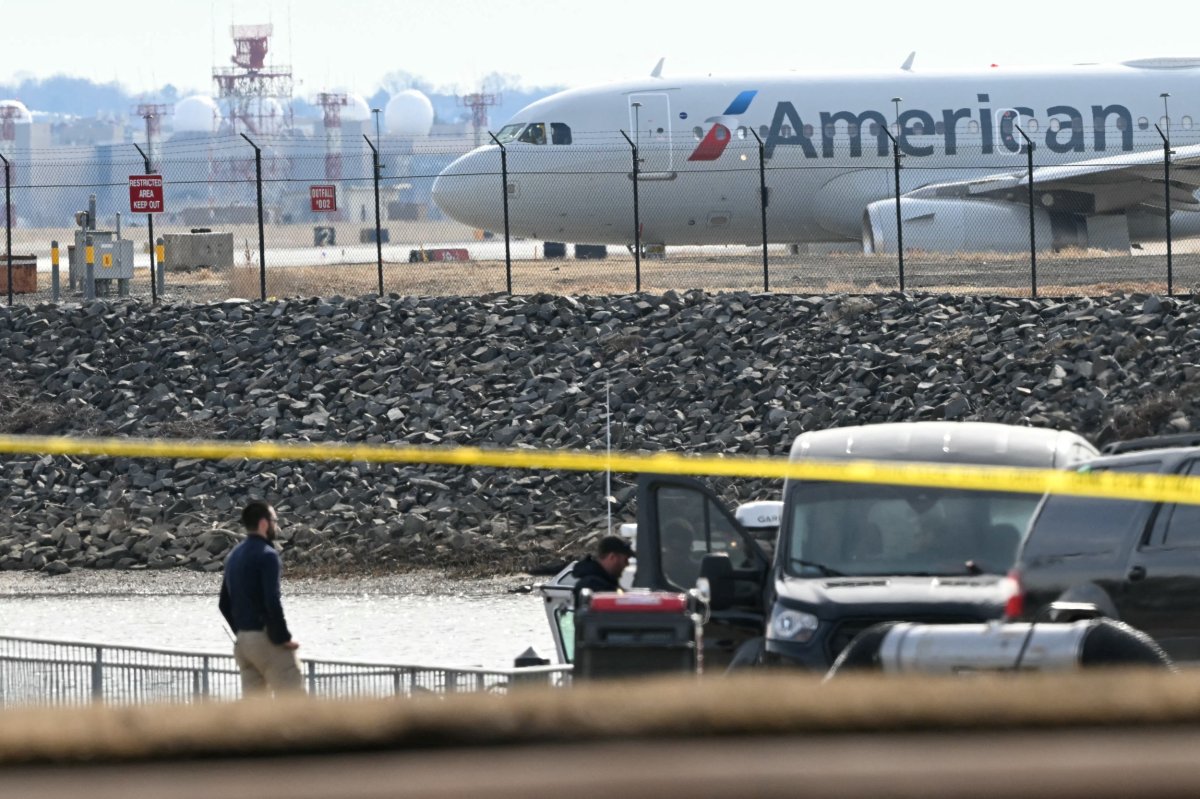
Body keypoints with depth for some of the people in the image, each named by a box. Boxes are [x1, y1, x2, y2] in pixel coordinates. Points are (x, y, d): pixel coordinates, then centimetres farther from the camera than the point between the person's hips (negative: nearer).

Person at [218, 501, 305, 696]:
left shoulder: (233, 557, 15)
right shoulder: (267, 555, -13)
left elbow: (224, 605, 18)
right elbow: (272, 602, -21)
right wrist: (284, 637, -13)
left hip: (242, 641, 8)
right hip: (266, 640, -8)